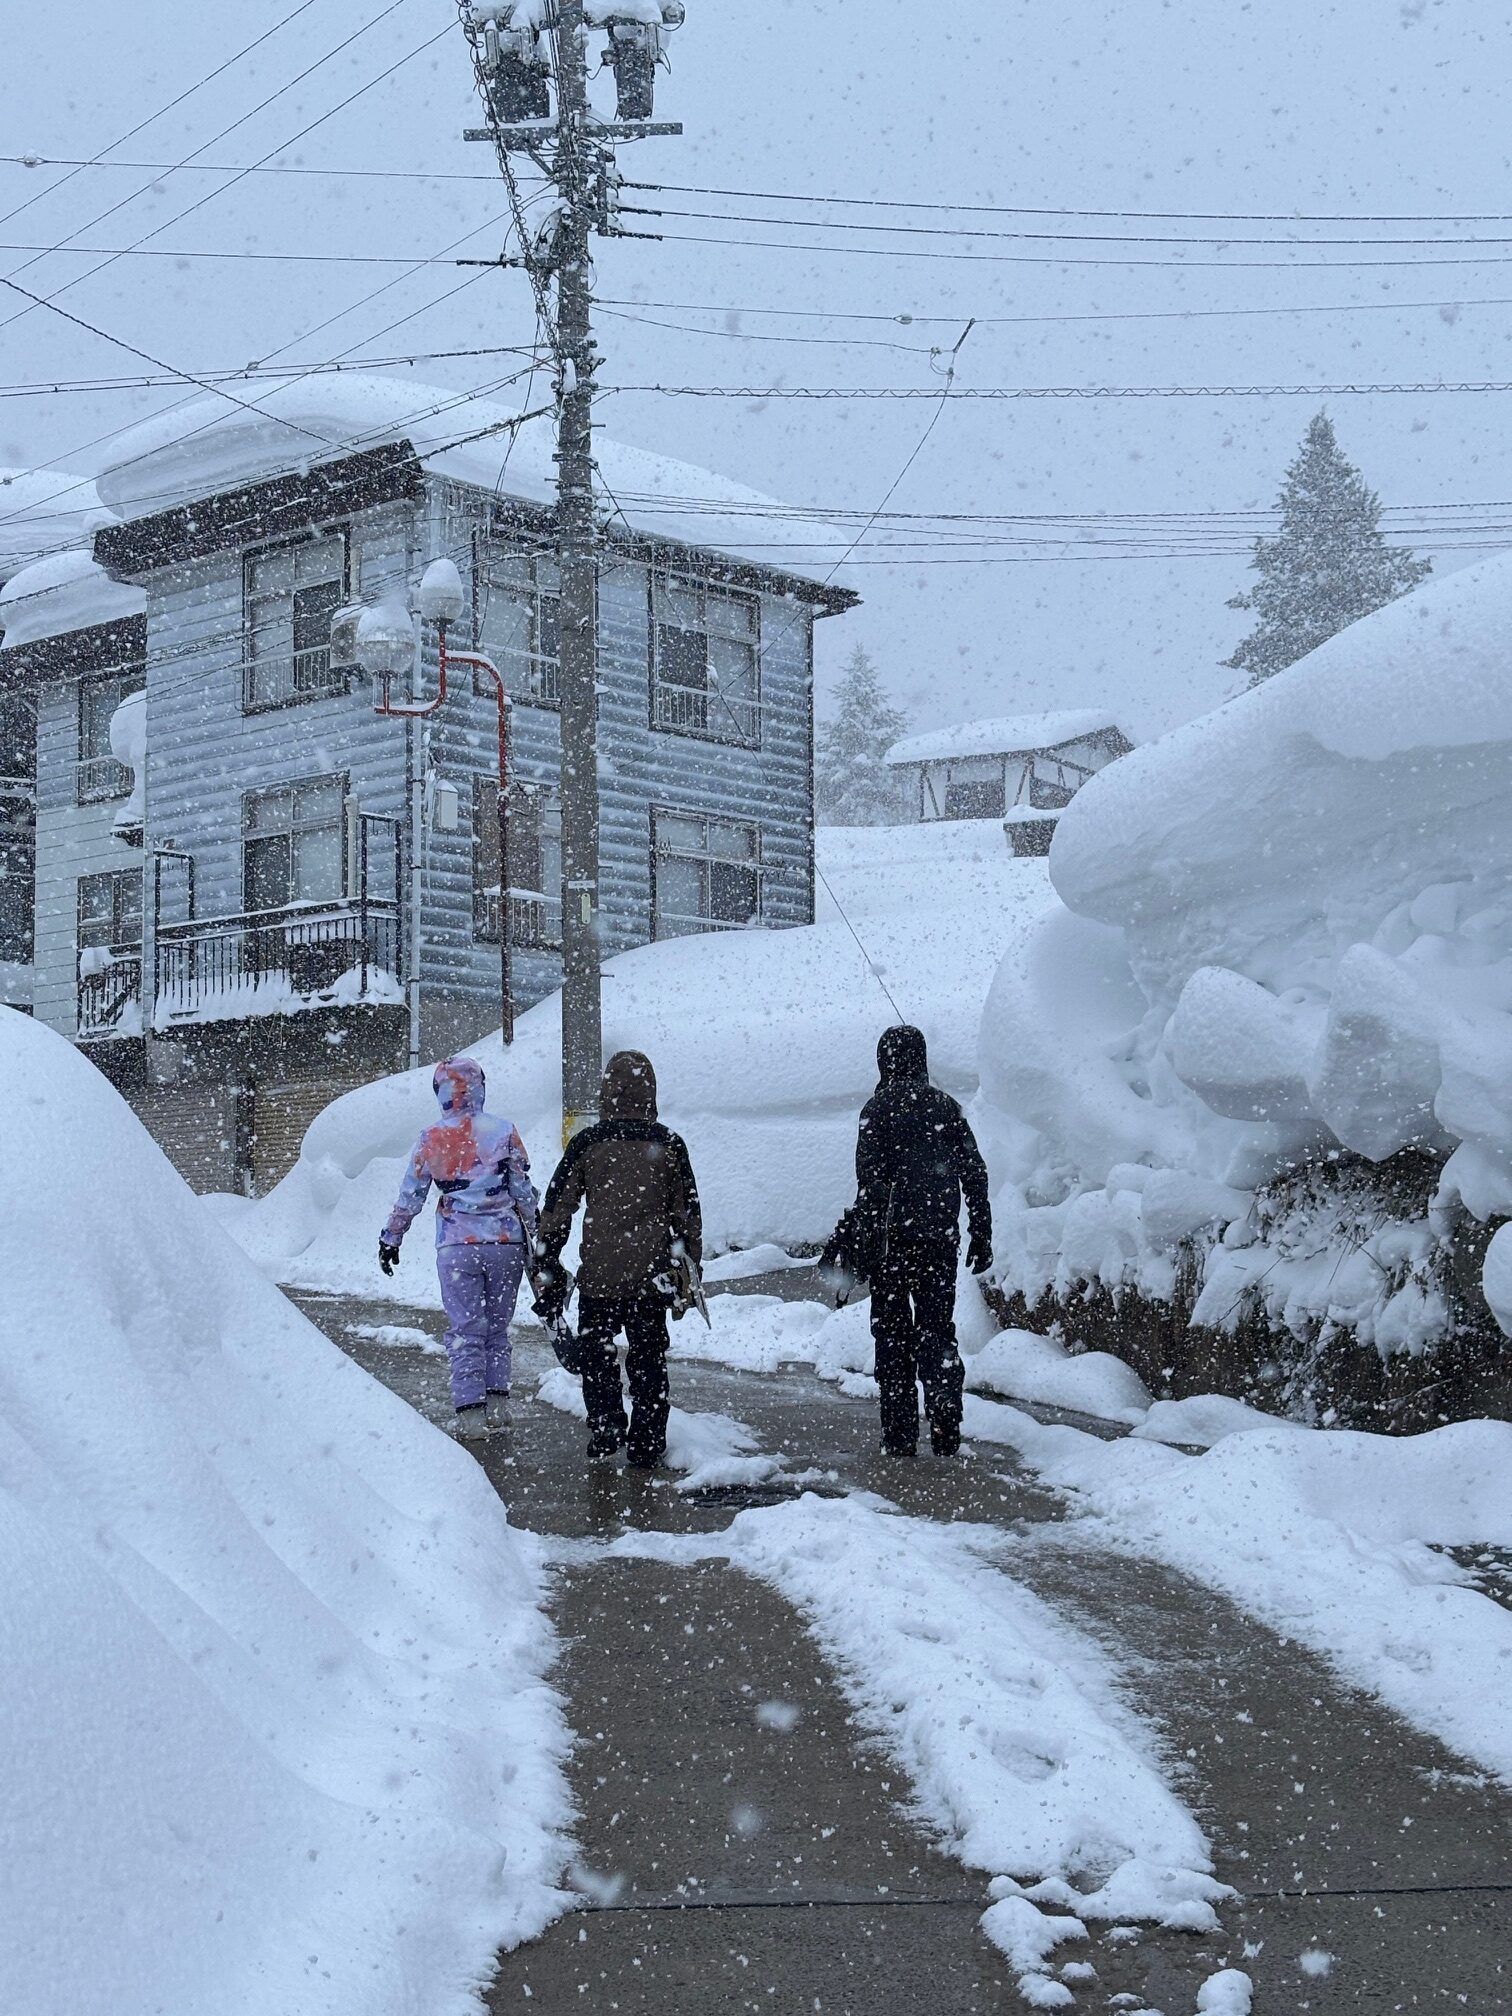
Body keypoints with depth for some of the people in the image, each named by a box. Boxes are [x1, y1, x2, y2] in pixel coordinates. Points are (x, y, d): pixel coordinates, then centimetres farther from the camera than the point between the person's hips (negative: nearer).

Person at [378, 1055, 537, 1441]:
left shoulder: (431, 1140, -1)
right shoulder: (504, 1132, -1)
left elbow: (410, 1196, 7)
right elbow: (524, 1191, 2)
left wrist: (390, 1239, 19)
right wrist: (534, 1235, 13)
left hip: (457, 1246, -1)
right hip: (506, 1242, 1)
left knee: (465, 1329, 3)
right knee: (497, 1326, 13)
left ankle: (471, 1412, -2)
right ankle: (497, 1405, 11)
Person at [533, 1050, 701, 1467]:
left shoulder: (587, 1143, -3)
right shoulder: (668, 1144, 1)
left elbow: (557, 1209, 0)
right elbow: (688, 1212, 8)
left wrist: (546, 1271, 8)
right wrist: (689, 1268, 19)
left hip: (599, 1275, -1)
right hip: (652, 1275, 2)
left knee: (595, 1354, 14)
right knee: (649, 1358, 11)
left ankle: (606, 1429, 4)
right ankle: (646, 1444, 12)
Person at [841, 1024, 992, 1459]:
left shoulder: (879, 1109, -7)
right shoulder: (946, 1106, 6)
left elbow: (871, 1183, -13)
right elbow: (975, 1173, 6)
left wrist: (858, 1242, -9)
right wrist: (981, 1236, 11)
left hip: (893, 1237, -4)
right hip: (941, 1237, 4)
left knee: (893, 1332, 5)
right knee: (938, 1329, 11)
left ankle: (900, 1435, 3)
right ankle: (945, 1432, 2)